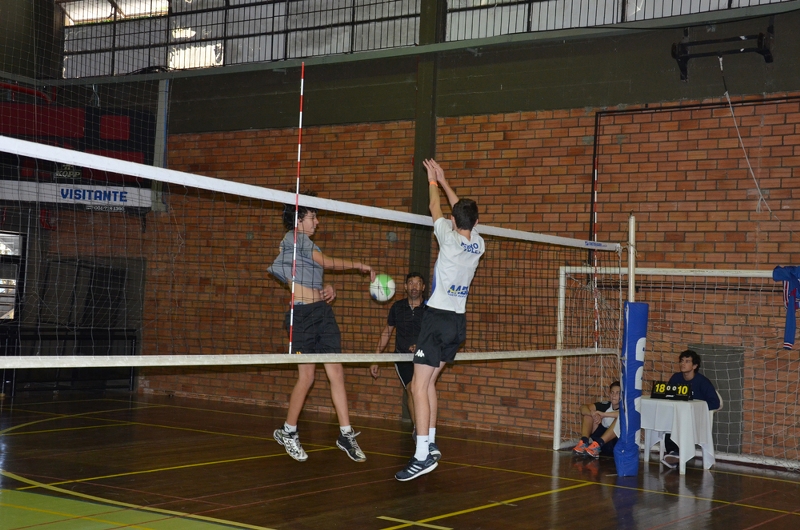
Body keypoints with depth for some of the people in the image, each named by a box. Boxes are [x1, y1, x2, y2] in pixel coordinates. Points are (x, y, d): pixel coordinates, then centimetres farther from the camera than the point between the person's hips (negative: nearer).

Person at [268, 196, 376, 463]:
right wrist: (359, 265, 4)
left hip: (322, 311, 8)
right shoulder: (293, 238, -4)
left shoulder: (305, 243, 21)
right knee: (306, 376, -4)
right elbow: (327, 262, -6)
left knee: (336, 373, 2)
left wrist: (327, 289, 2)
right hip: (303, 313, -8)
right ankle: (288, 433, 14)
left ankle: (346, 434, 7)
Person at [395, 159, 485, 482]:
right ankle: (430, 444, 22)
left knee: (419, 386, -11)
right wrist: (443, 181, 30)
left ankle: (423, 456, -18)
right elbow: (465, 212, 21)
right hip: (459, 321, 7)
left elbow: (435, 208, 6)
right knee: (428, 382, 19)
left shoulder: (450, 237, -11)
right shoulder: (478, 245, 4)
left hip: (438, 317, -7)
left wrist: (433, 180, 25)